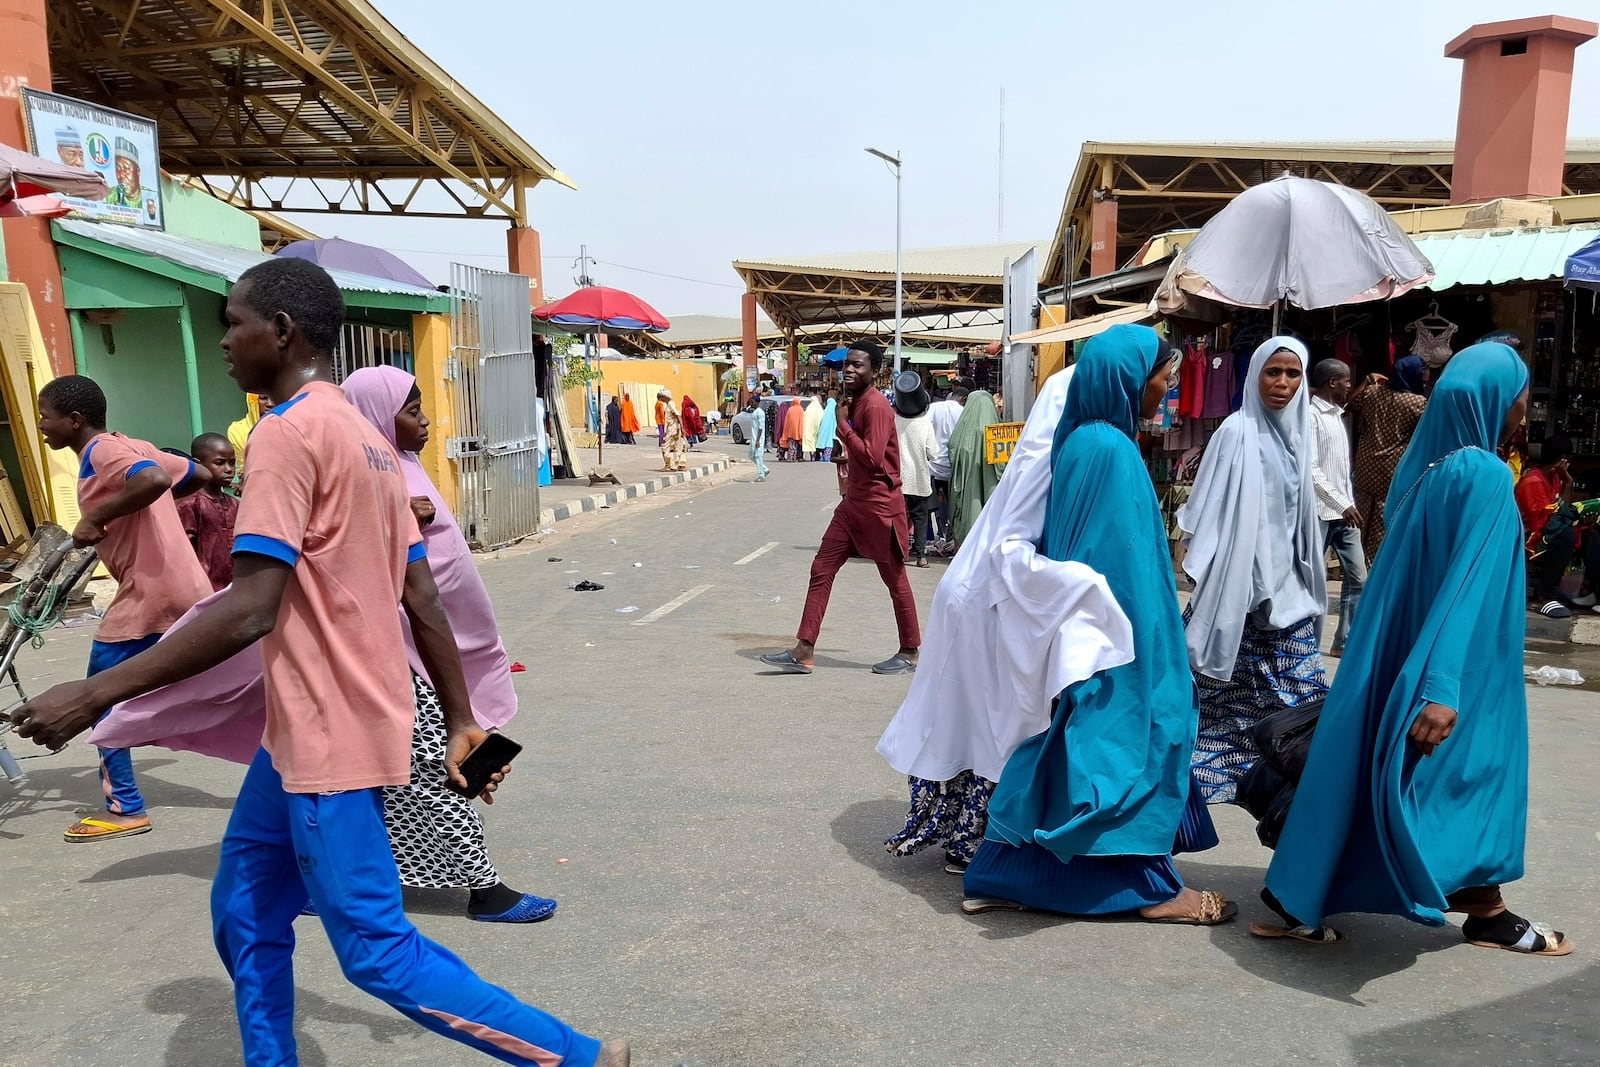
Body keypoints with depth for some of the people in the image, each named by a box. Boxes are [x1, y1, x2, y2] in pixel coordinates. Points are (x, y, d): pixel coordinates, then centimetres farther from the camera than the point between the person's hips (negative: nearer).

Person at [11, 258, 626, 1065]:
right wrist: (462, 723, 16)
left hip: (331, 737, -9)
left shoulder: (288, 431, -16)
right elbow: (422, 599, 13)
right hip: (311, 728, 10)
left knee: (378, 953, 0)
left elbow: (250, 612, -24)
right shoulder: (367, 438, 12)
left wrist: (94, 694, -19)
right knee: (245, 915, 19)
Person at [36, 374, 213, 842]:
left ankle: (125, 808, 11)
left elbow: (154, 480, -32)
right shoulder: (133, 447, 16)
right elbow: (201, 476, 24)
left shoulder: (103, 453, -11)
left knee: (100, 697, 5)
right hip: (186, 588, 9)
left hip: (149, 593, -9)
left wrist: (96, 518, -22)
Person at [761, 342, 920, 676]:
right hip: (853, 503, 9)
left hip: (879, 506, -9)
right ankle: (804, 651, 5)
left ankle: (909, 653, 19)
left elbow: (873, 458, -26)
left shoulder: (875, 406, -17)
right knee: (821, 570, 4)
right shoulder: (853, 403, 12)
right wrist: (844, 458, 11)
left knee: (895, 580, 4)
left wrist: (841, 425, -21)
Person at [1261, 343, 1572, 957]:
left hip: (1396, 651, 8)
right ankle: (1487, 915, 28)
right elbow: (1467, 582, -26)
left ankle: (1299, 906, 11)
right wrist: (1444, 686, -31)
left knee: (1361, 766, 9)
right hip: (1462, 667, -8)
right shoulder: (1485, 476, -17)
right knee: (1471, 774, 10)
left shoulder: (1423, 464, 8)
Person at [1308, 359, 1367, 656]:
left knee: (1357, 578, 7)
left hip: (1344, 512, 8)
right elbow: (1310, 469, -17)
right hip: (1320, 512, -8)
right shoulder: (1311, 415, -10)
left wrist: (1350, 503, 12)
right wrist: (1342, 504, -16)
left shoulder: (1338, 415, 15)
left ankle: (1345, 641, 13)